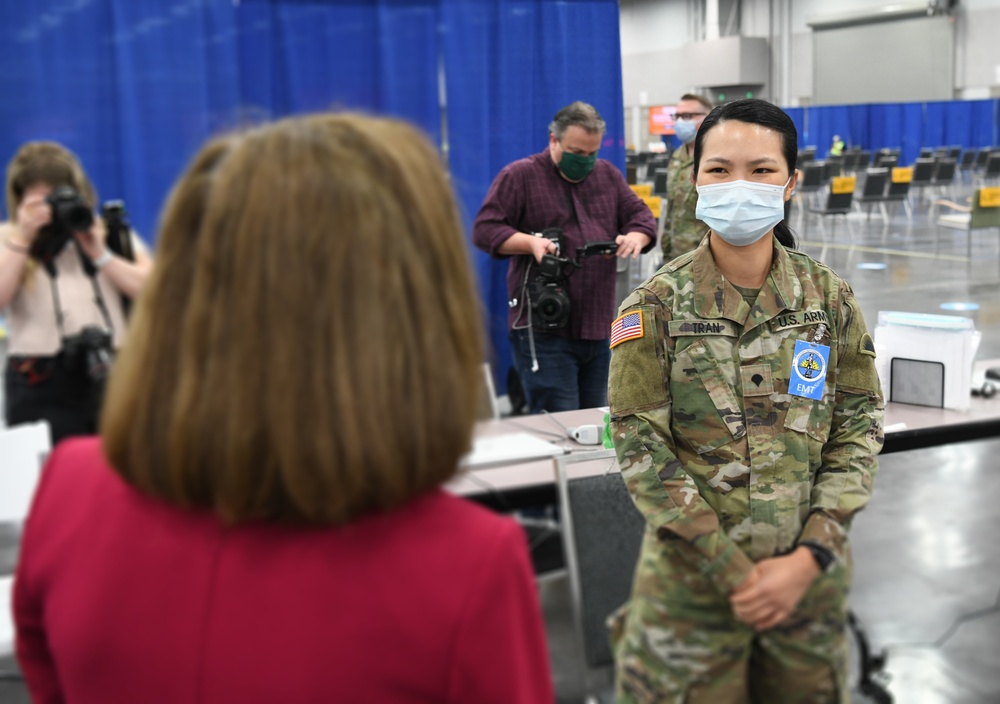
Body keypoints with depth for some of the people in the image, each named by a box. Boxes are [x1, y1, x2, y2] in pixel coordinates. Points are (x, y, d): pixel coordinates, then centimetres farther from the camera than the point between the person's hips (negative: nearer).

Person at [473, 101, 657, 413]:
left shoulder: (609, 175, 16)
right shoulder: (519, 175, -1)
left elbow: (641, 215, 16)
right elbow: (484, 228, -6)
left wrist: (635, 237, -8)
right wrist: (530, 242, -22)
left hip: (600, 326, 6)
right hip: (543, 328, -6)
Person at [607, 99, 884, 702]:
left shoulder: (829, 297, 0)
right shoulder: (657, 305, -7)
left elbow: (860, 429, 1)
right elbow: (641, 447, -11)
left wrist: (810, 557, -10)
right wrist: (732, 572, -14)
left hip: (811, 581, 3)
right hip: (690, 583, -2)